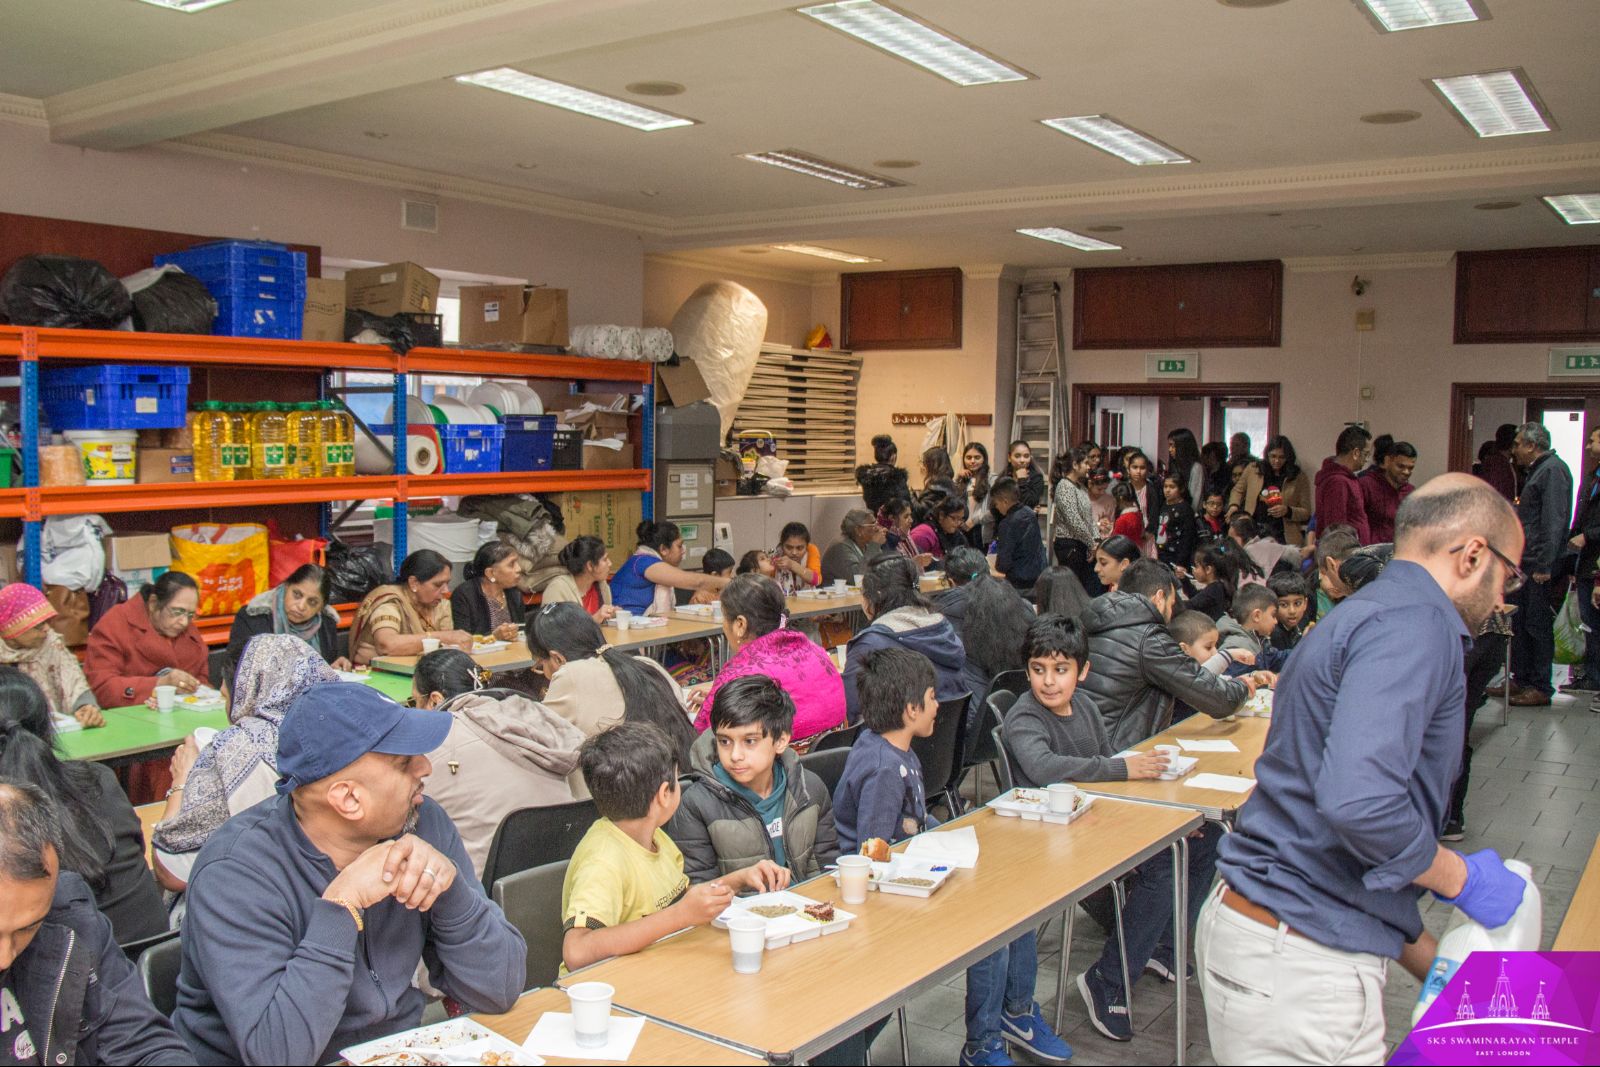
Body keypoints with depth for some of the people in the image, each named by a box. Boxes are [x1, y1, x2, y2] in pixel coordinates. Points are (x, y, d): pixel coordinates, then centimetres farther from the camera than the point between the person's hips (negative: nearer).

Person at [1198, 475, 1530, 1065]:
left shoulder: (1366, 613, 18)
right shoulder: (1416, 623, -15)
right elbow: (1360, 801, -31)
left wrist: (1444, 970, 23)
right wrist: (1462, 878, -11)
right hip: (1301, 969, -10)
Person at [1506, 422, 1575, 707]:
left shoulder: (1553, 469, -13)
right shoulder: (1535, 471, 19)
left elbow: (1554, 520, -20)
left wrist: (1544, 565, -23)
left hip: (1541, 565, -10)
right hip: (1527, 563, 10)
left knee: (1538, 625, -4)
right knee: (1520, 622, 13)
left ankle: (1540, 688, 2)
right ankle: (1521, 679, 21)